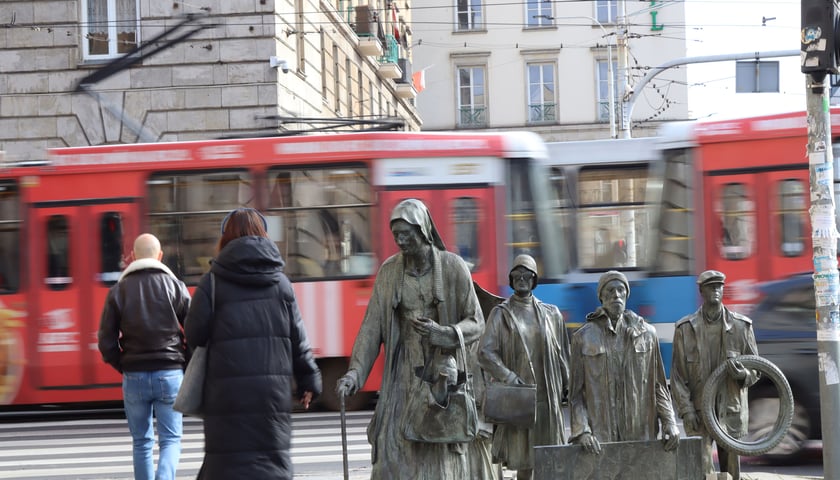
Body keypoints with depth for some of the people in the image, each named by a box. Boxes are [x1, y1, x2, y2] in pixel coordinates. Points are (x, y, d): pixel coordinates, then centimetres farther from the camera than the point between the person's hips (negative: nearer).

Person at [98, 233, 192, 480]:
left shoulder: (119, 290, 2)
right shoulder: (175, 286, 0)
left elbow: (106, 342, 0)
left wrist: (123, 367, 13)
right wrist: (185, 364, 10)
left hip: (134, 376, 1)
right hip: (170, 375, -1)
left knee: (141, 442, 13)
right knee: (171, 439, 3)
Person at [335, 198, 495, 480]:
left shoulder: (453, 266, -6)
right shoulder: (389, 271, 3)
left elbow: (476, 324, -3)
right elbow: (372, 327, 1)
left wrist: (441, 333, -22)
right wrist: (355, 372, -11)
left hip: (445, 372, -3)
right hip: (405, 375, 3)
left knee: (444, 454, -5)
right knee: (395, 453, -5)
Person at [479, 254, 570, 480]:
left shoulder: (551, 314, 11)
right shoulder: (501, 313, 3)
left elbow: (562, 353, 16)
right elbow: (485, 352, -6)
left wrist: (566, 387, 11)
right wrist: (509, 377, -18)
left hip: (547, 394, 3)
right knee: (524, 461, -4)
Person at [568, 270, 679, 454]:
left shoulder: (646, 333, 11)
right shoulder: (584, 337, 6)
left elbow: (658, 385, 13)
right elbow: (575, 392, 4)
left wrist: (669, 423, 1)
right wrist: (582, 431, -9)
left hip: (641, 433, 2)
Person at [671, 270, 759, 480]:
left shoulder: (741, 326, 5)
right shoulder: (685, 328, 2)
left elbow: (755, 370, 9)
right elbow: (678, 374, 1)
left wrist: (743, 374, -15)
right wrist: (686, 410, -8)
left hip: (731, 410, 2)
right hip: (698, 412, -1)